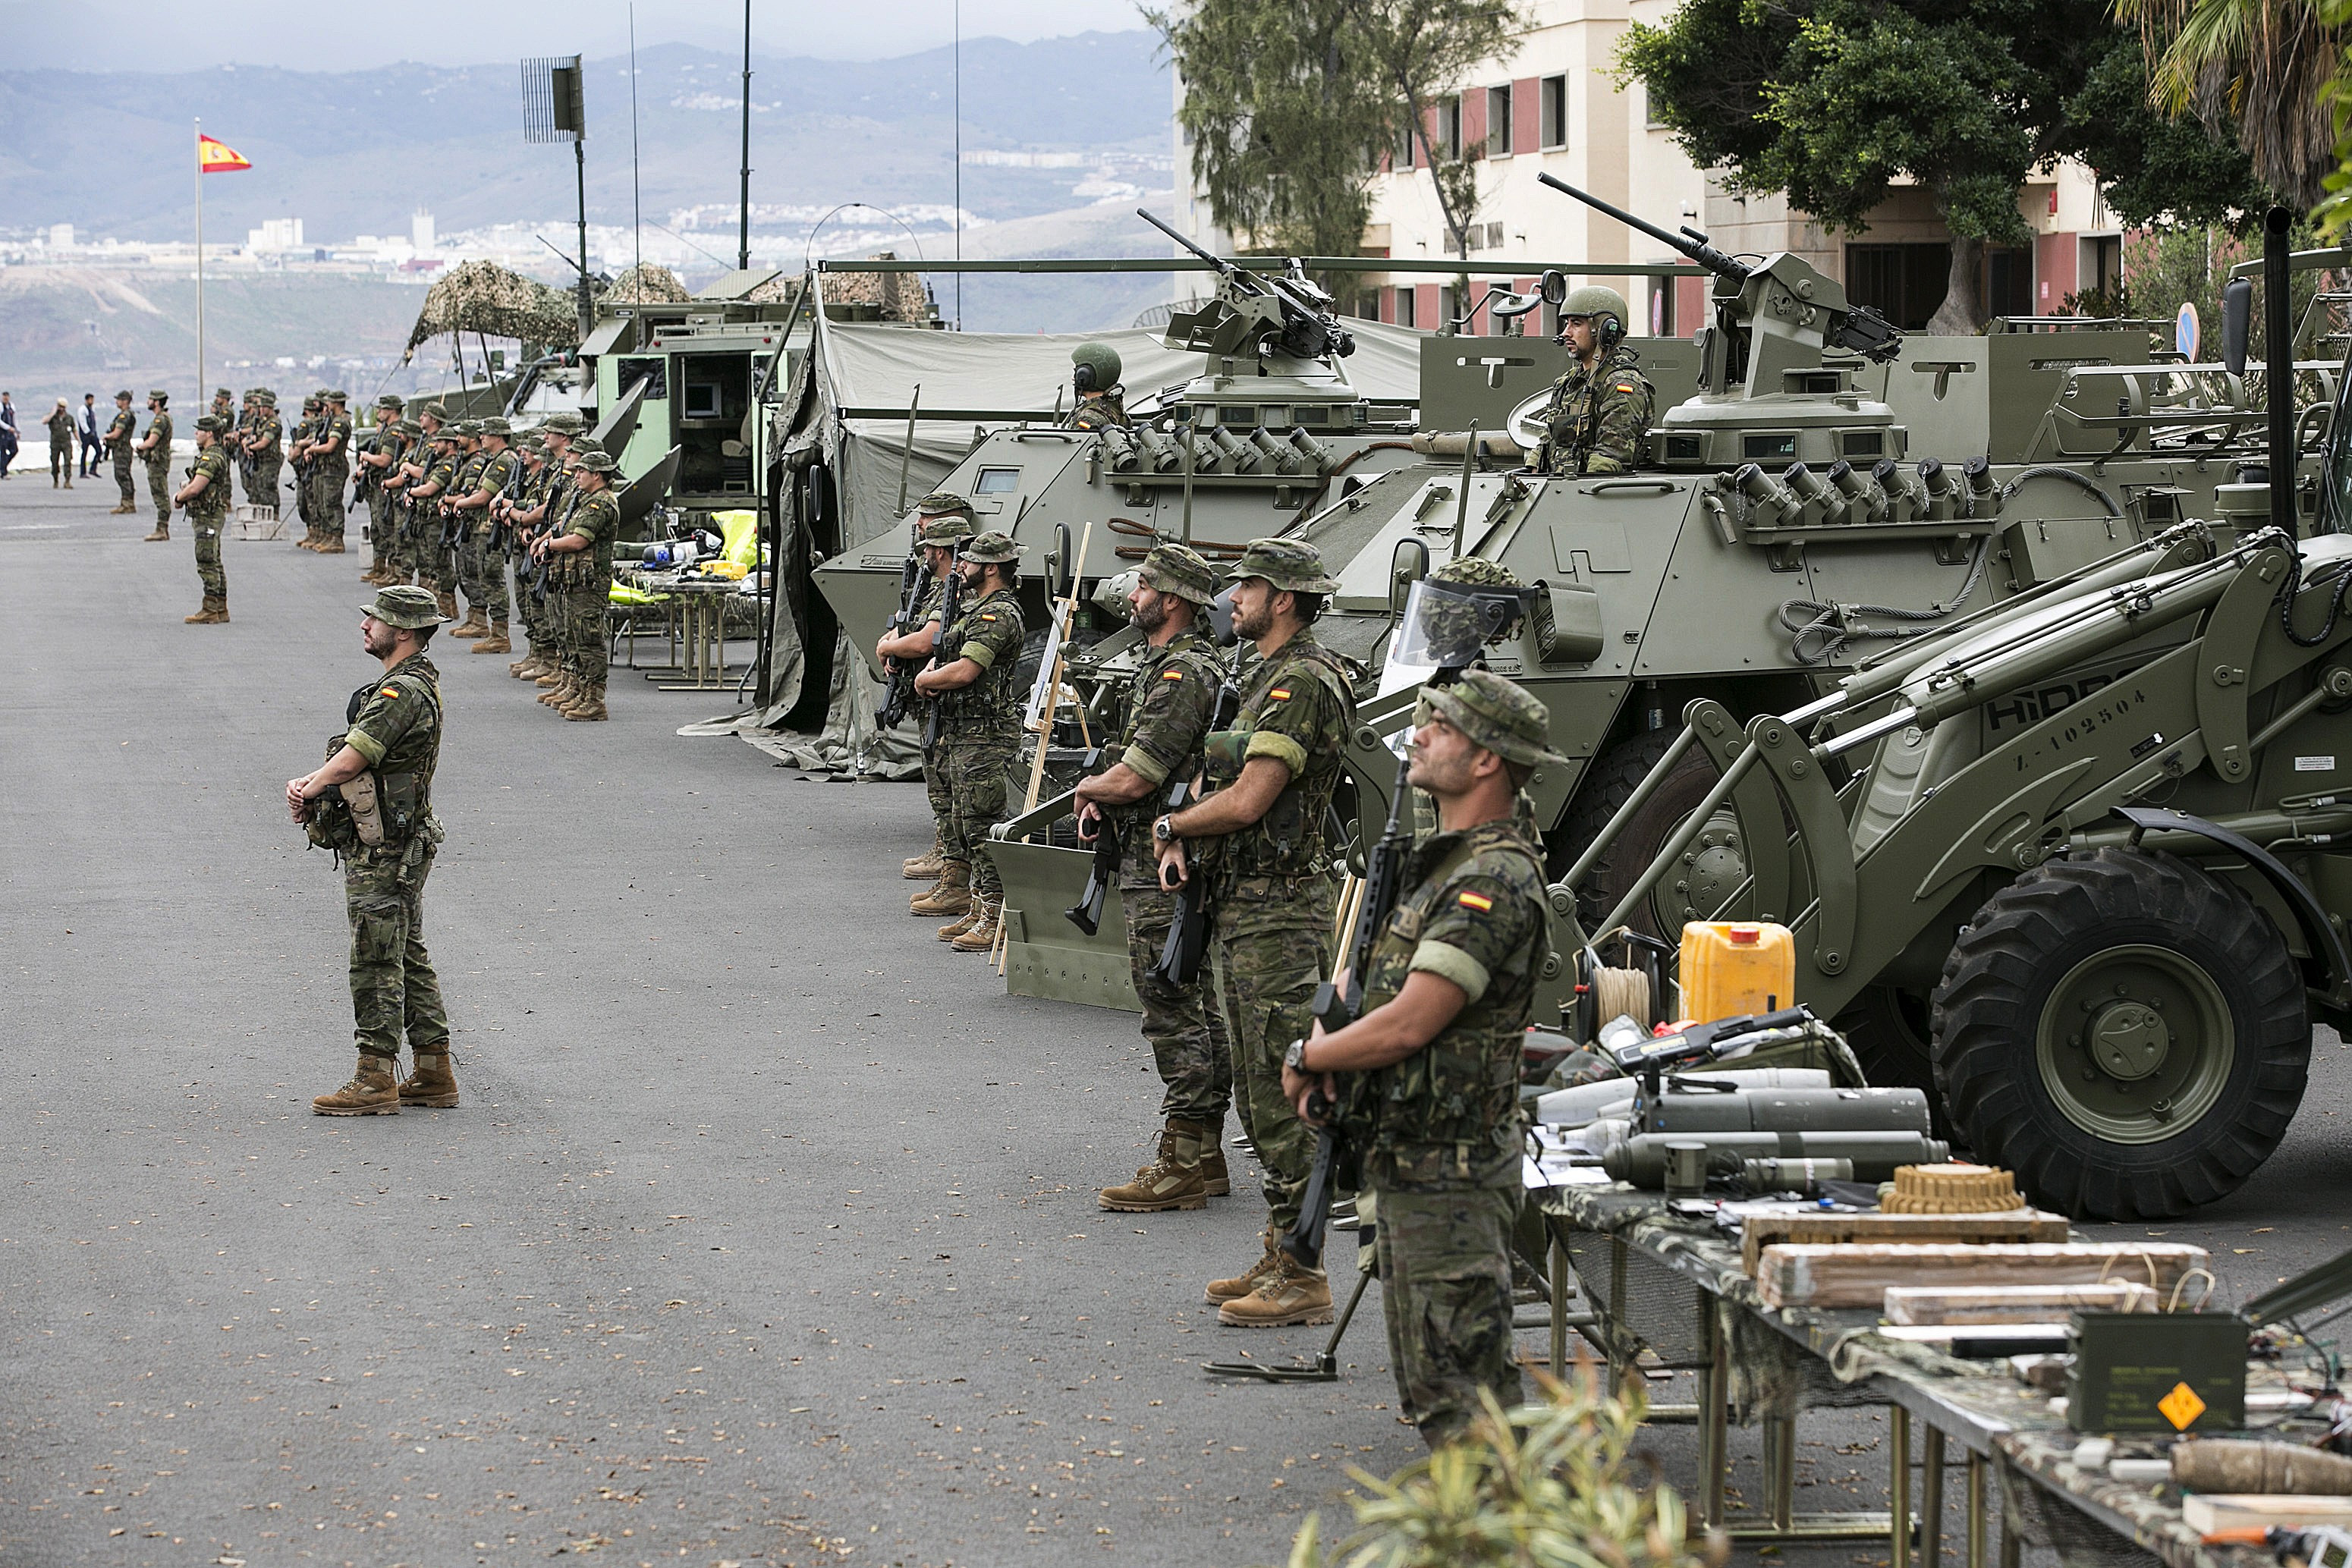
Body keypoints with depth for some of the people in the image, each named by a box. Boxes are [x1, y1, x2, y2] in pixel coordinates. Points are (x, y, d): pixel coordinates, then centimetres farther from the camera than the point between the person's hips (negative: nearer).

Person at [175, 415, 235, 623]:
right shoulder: (217, 454, 15)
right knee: (214, 564, 14)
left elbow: (195, 488, -24)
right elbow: (196, 484, 23)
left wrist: (178, 498, -5)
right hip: (210, 515, 11)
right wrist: (183, 493, 5)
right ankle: (221, 610, 18)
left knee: (207, 564, -8)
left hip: (208, 517, -11)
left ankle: (210, 612, -6)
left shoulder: (211, 458, -19)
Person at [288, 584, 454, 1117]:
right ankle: (434, 1075, 18)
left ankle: (375, 1082, -2)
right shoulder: (415, 683, 14)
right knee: (409, 958, 14)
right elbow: (353, 757, 17)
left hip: (382, 853, -10)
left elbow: (352, 759, -21)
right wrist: (310, 783, 1)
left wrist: (308, 790, -2)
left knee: (377, 963, -6)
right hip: (399, 846, 10)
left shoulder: (403, 692, -20)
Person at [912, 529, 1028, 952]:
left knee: (982, 826, -10)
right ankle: (978, 912, 20)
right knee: (964, 825, 14)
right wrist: (931, 675, 1)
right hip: (962, 734, 11)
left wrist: (924, 680, -5)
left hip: (986, 737, -11)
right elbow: (943, 655, 25)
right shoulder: (974, 608, 18)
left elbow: (964, 671, -23)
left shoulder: (999, 614, -15)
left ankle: (996, 921, -9)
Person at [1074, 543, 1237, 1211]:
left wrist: (1086, 789, -1)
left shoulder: (1181, 676, -18)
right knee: (1196, 1011, 13)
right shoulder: (1180, 665, 16)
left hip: (1165, 877, -11)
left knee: (1175, 1014, -9)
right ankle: (1201, 1156, 18)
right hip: (1166, 863, 11)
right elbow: (1141, 768, 26)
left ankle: (1183, 1167, -8)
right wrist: (1102, 796, 6)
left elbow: (1132, 779, -22)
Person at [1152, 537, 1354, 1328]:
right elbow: (1231, 790, 20)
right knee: (1260, 1094, 15)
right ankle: (1279, 1260, 22)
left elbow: (1247, 801, -22)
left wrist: (1168, 825, -4)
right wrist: (1182, 841, 0)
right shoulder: (1271, 679, 17)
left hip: (1278, 916, -11)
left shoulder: (1301, 684, -17)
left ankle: (1301, 1278, -6)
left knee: (1283, 1099, -8)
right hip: (1245, 910, 11)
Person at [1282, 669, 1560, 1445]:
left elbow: (1407, 1025, -24)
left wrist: (1307, 1055, -8)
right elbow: (1394, 1006, 22)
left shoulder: (1494, 881, -20)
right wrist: (1333, 1049, 1)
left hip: (1447, 1178, -11)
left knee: (1457, 1393, -9)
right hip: (1409, 1168, 11)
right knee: (1432, 1387, 16)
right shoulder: (1448, 863, 14)